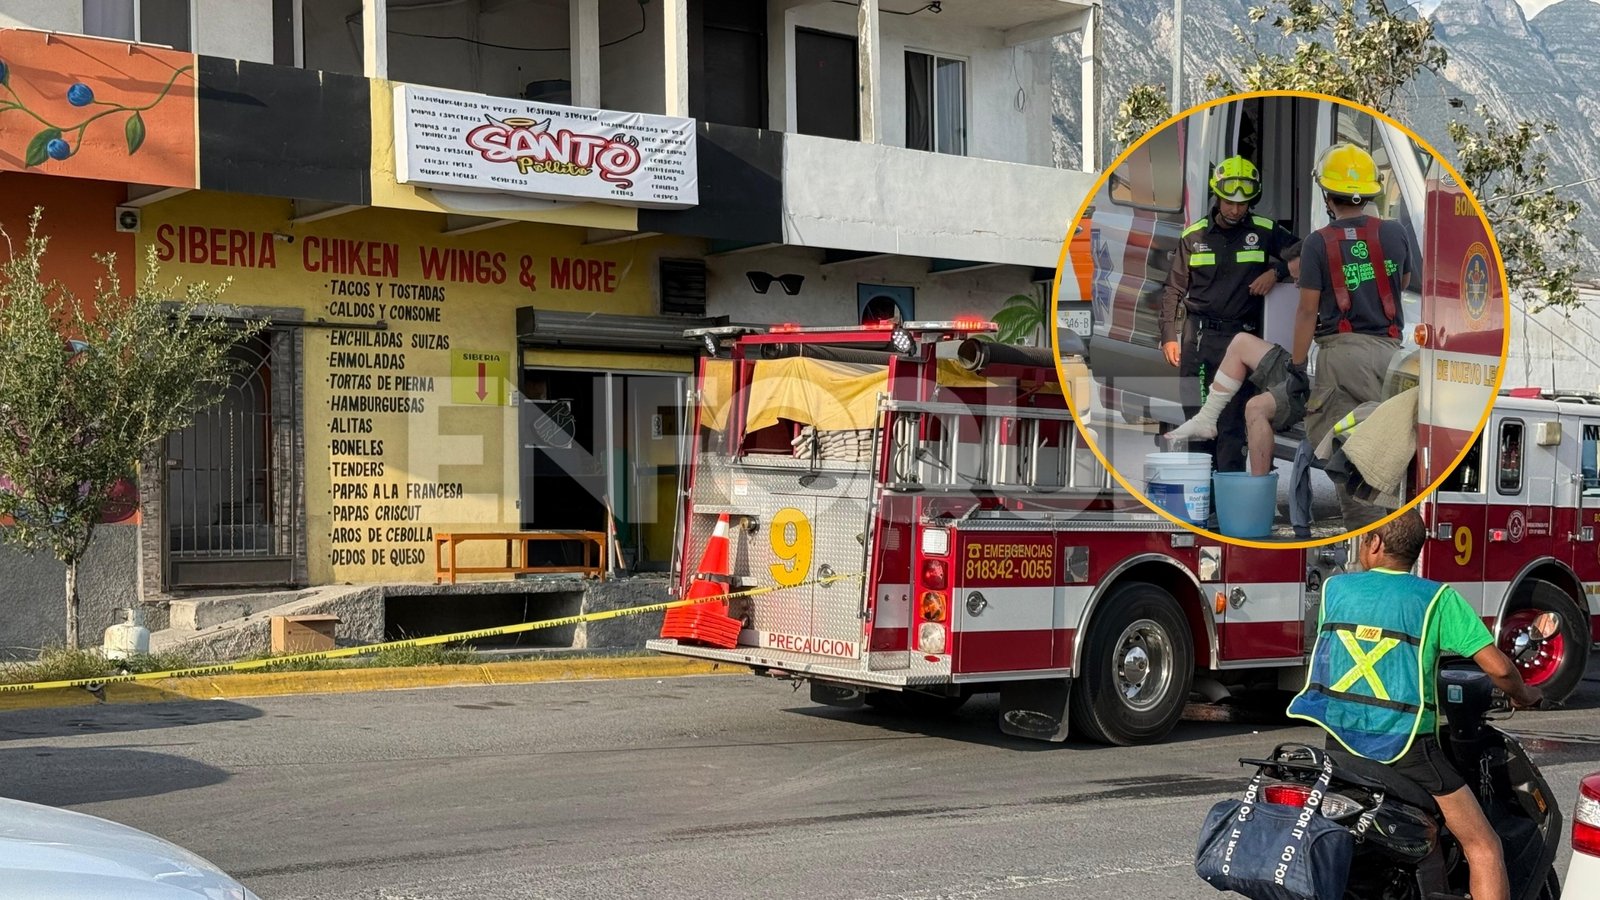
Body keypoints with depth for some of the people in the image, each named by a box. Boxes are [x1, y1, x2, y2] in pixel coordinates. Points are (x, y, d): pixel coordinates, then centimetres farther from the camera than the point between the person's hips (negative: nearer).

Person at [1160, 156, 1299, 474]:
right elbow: (1174, 289, 10)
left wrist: (1275, 272, -10)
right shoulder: (1194, 236, 9)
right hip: (1197, 336, 2)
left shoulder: (1265, 232, 4)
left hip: (1239, 338, -2)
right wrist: (1168, 336, 3)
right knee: (1195, 415, 5)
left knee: (1231, 422, -7)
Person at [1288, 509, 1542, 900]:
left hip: (1340, 741, 4)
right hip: (1407, 747, -4)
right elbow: (1498, 667, -7)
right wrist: (1524, 695, 15)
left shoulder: (1334, 588, 6)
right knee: (1483, 846, 1)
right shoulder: (1438, 598, -3)